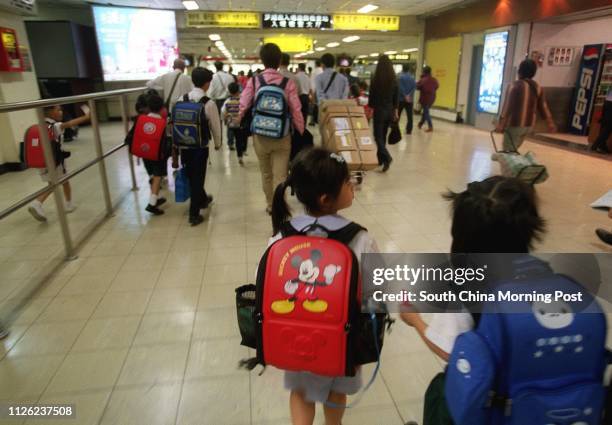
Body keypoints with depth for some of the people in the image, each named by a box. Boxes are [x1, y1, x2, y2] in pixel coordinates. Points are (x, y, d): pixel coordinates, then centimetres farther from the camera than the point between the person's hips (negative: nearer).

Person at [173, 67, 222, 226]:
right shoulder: (209, 103, -13)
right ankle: (194, 215, 11)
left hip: (184, 145, 5)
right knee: (197, 178, 5)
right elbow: (215, 126, -6)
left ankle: (202, 199, 45)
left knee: (192, 176, 21)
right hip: (201, 146, -5)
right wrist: (218, 143, 13)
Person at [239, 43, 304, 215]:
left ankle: (270, 205, 34)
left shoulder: (254, 82, -5)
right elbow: (296, 111, -6)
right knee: (280, 175, 2)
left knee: (266, 173, 19)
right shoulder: (288, 83, -7)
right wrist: (302, 132, 7)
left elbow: (243, 107, -4)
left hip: (260, 135, 2)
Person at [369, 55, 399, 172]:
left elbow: (371, 96, -6)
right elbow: (396, 97, 6)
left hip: (379, 110, -5)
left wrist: (369, 108, 6)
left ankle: (386, 157, -20)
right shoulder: (394, 80, 1)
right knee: (383, 135, 16)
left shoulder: (375, 79, -11)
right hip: (389, 111, 5)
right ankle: (380, 158, 24)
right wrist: (395, 111, 14)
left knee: (378, 136, -1)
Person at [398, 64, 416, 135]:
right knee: (409, 115, 5)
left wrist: (405, 95, -15)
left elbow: (401, 87, -15)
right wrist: (410, 95, -14)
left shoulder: (400, 76, -6)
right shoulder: (412, 77, 5)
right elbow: (414, 86, -7)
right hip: (410, 99, 2)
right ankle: (409, 130, 3)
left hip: (401, 98, -2)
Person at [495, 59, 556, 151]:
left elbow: (508, 106, -18)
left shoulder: (516, 85, -12)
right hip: (528, 124, 7)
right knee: (514, 149, 20)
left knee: (508, 150, -3)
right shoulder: (537, 87, 9)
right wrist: (550, 123, 22)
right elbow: (543, 106, 13)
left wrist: (501, 123, -19)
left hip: (514, 124, -7)